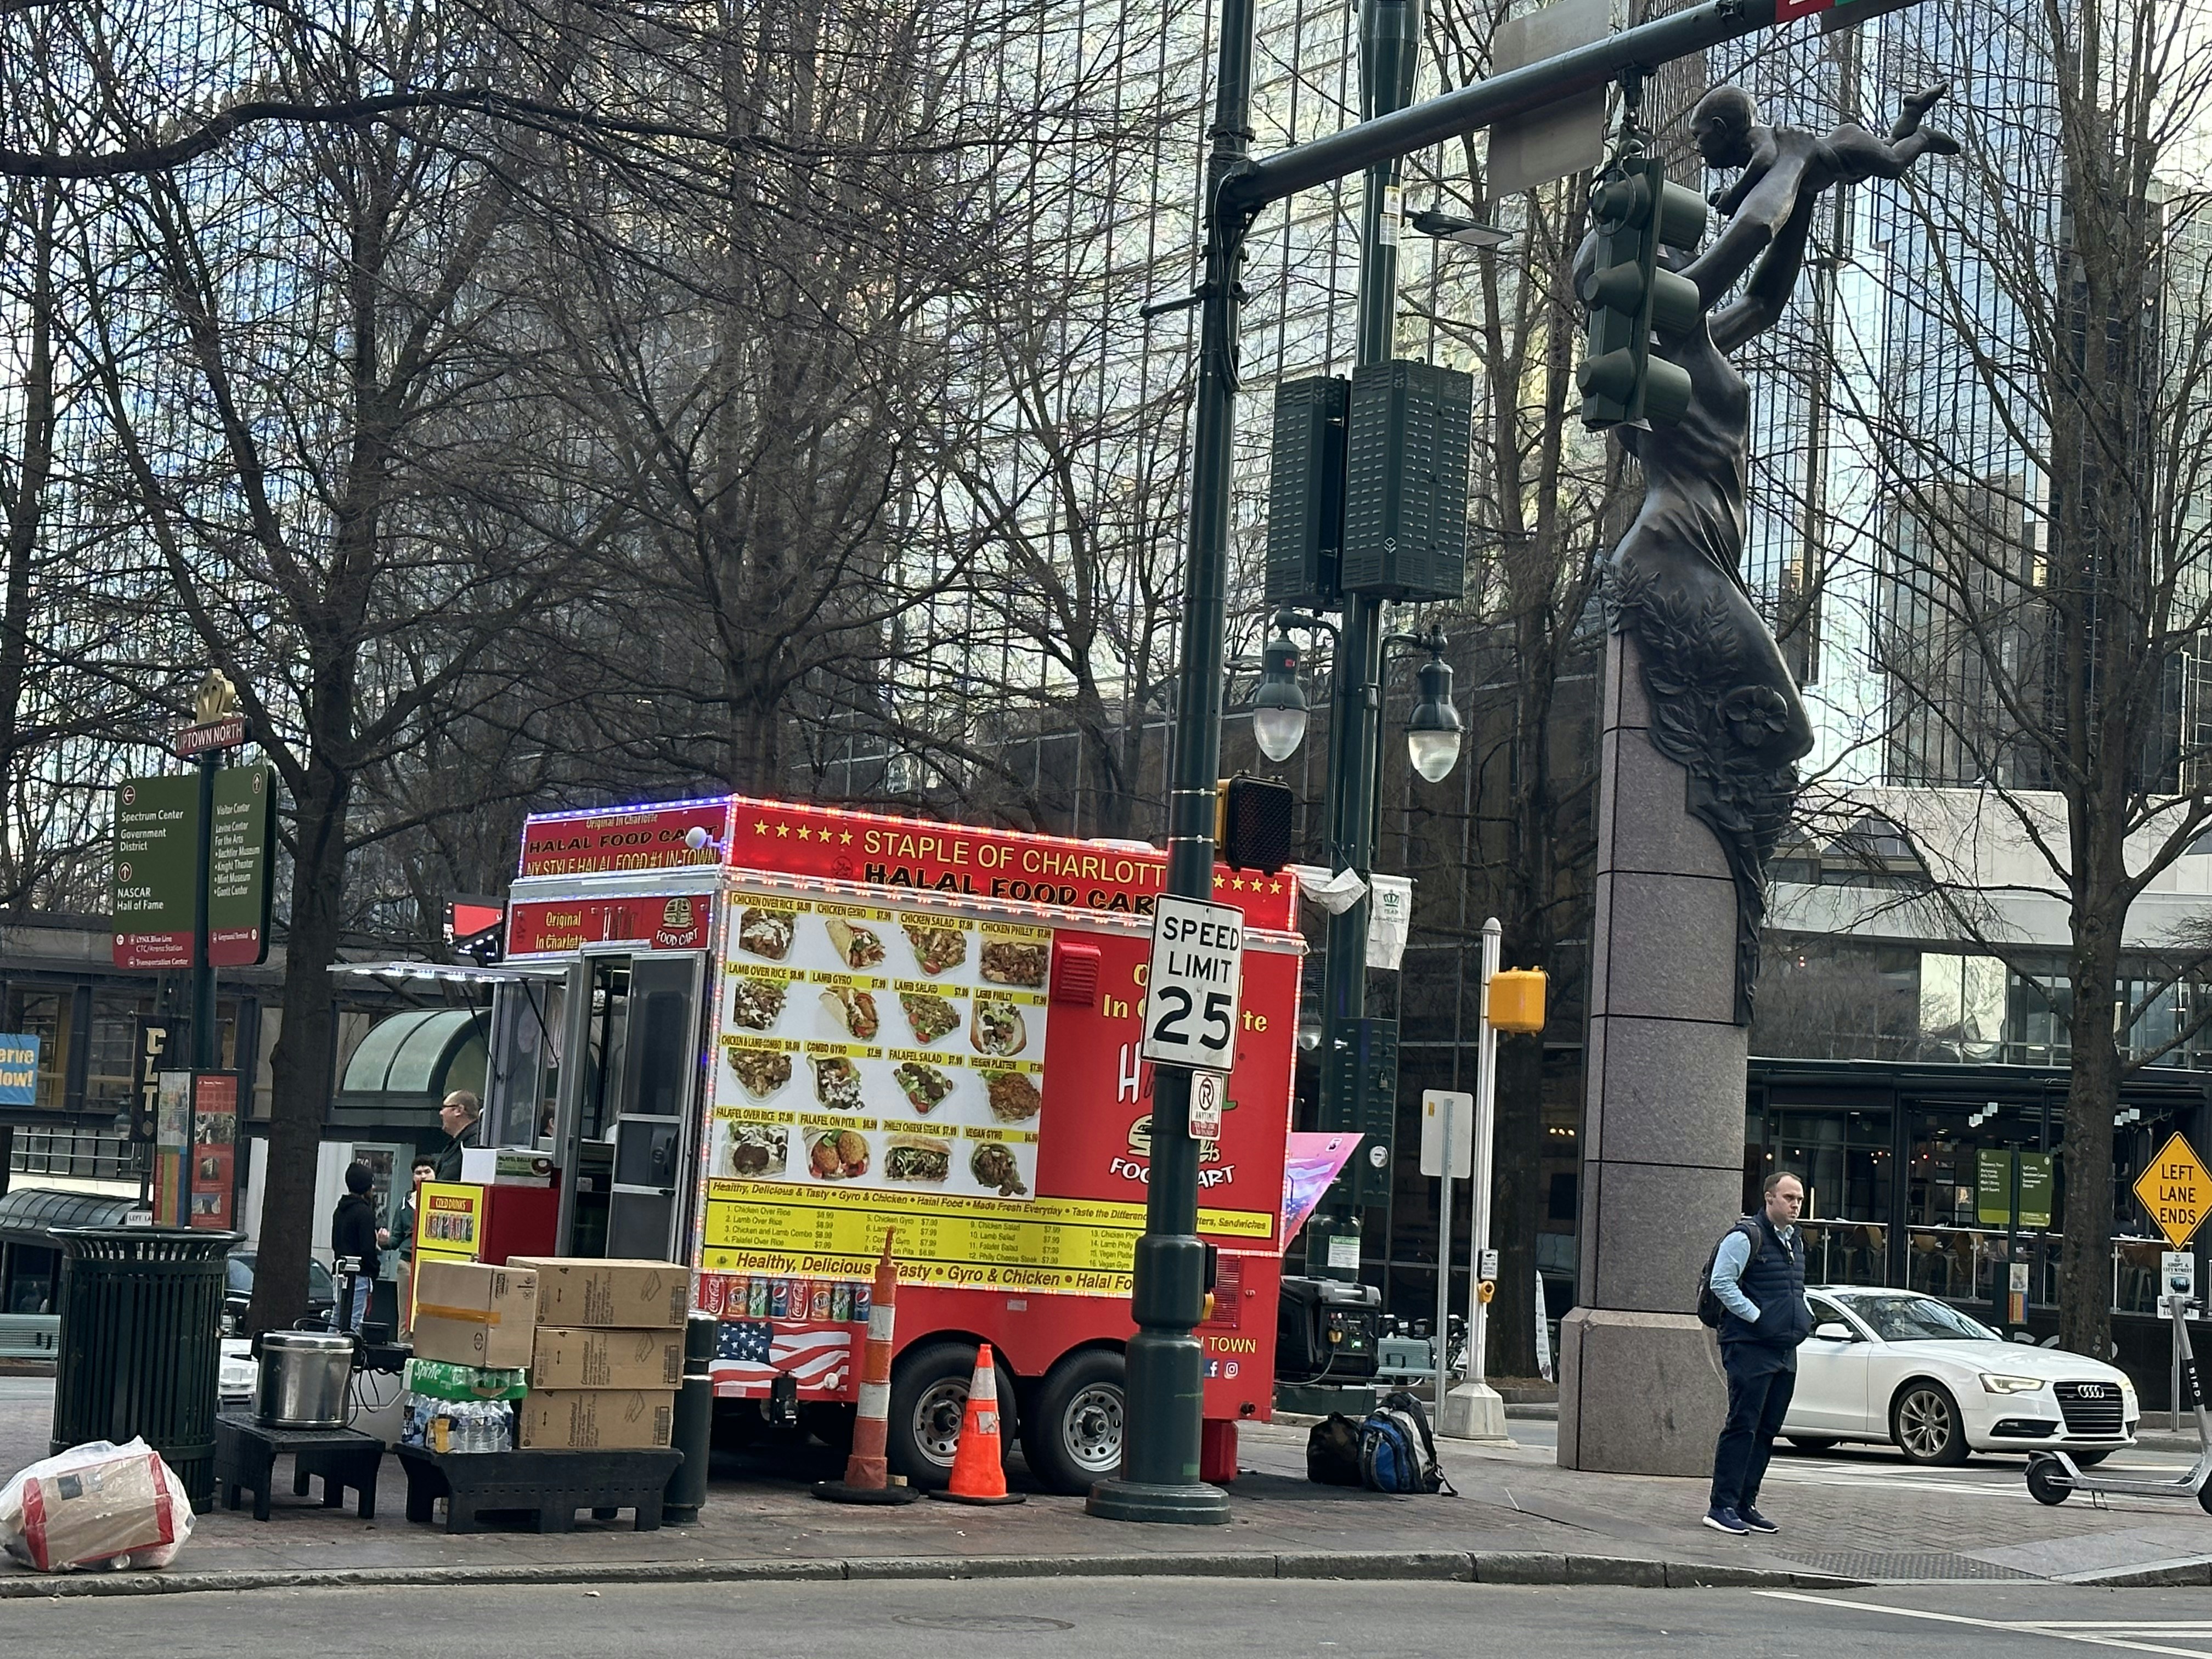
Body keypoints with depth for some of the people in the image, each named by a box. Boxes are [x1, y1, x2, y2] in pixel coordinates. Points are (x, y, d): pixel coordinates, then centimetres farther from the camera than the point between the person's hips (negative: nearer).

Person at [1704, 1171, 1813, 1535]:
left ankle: (1745, 1505, 16)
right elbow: (1722, 1283, -16)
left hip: (1786, 1351, 9)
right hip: (1750, 1347, -9)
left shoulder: (1795, 1241, 19)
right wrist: (1757, 1317, -18)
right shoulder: (1746, 1237, -9)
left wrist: (1806, 1317, 14)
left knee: (1767, 1430, 10)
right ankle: (1722, 1506, -7)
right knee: (1743, 1426, -10)